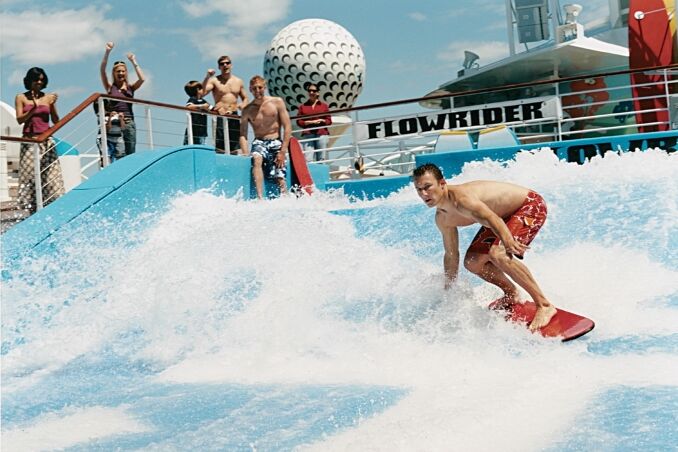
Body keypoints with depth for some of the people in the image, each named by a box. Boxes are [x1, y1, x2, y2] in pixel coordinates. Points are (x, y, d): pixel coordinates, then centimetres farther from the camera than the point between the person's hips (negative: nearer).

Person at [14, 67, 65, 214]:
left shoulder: (48, 97, 10)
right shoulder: (21, 98, 7)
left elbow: (56, 121, 10)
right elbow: (20, 119, -2)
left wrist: (52, 105, -6)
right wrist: (34, 108, -15)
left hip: (46, 141, 1)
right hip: (29, 141, -1)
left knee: (50, 175, -4)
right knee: (30, 175, -5)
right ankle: (32, 210, -6)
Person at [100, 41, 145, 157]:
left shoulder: (130, 87, 10)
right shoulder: (110, 87, 6)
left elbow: (142, 79, -7)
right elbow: (102, 70, -5)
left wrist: (134, 62, -2)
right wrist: (107, 52, -12)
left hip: (129, 123, 2)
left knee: (130, 155, 2)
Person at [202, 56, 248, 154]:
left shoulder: (238, 82, 15)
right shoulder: (214, 80, 2)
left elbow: (245, 98, 22)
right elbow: (202, 93, -11)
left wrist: (243, 105, -1)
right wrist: (207, 77, -21)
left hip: (234, 116, 4)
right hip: (220, 116, -4)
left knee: (235, 149, 4)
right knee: (220, 148, -13)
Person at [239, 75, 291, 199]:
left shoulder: (277, 102, 2)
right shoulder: (247, 110, 6)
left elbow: (287, 127, -1)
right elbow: (243, 134, 3)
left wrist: (283, 151, -9)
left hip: (276, 142, 0)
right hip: (259, 142, 0)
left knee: (280, 178, -13)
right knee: (256, 159, -33)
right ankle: (260, 198, -44)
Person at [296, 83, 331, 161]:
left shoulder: (324, 105, 11)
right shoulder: (303, 106, 11)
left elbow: (329, 121, 10)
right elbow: (299, 121, 5)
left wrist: (321, 121, -10)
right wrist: (310, 122, -9)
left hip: (322, 134, 1)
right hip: (307, 135, -1)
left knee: (321, 159, 0)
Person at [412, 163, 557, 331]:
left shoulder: (459, 199, -32)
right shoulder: (442, 218, -3)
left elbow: (493, 219, -49)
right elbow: (451, 255, 10)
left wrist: (507, 242, -68)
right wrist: (448, 291, 15)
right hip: (507, 214, 9)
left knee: (498, 254, -30)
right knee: (472, 262, 6)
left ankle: (544, 305, -25)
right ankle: (512, 295, 27)